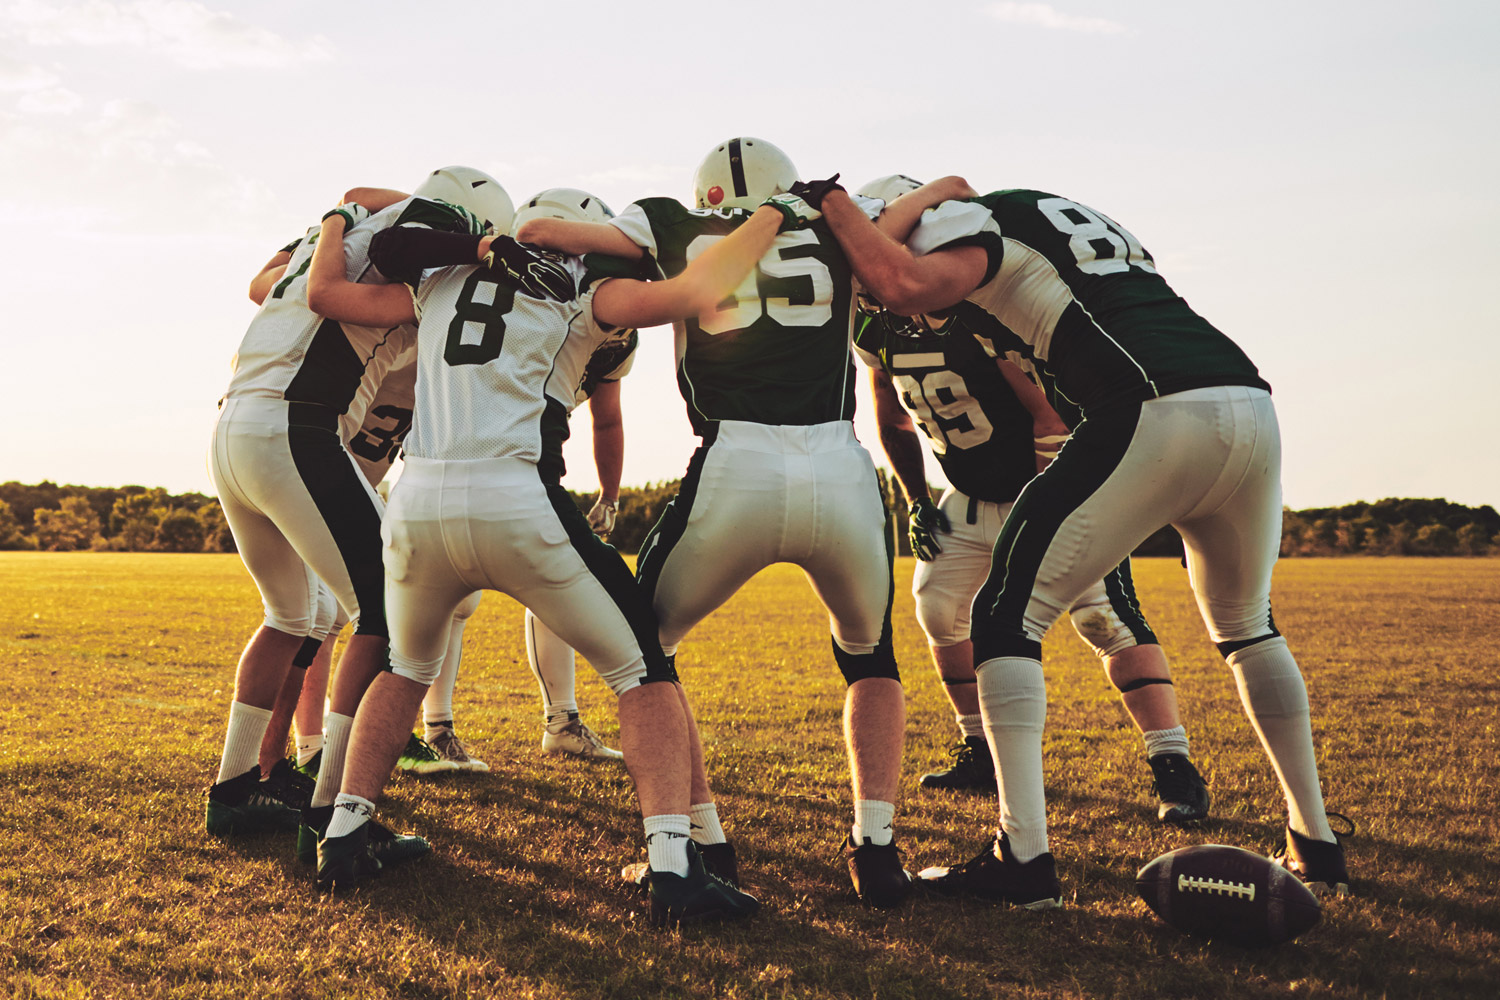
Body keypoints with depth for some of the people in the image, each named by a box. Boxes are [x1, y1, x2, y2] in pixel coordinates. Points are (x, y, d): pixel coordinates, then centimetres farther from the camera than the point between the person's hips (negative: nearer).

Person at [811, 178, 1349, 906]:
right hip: (1252, 404, 8)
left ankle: (1024, 857, -2)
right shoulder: (1078, 222, 34)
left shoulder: (968, 223, 8)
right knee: (1246, 625, 28)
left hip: (1159, 417, -8)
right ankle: (1315, 846, 33)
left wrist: (835, 205, 3)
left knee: (1009, 617, 4)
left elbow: (904, 286, -13)